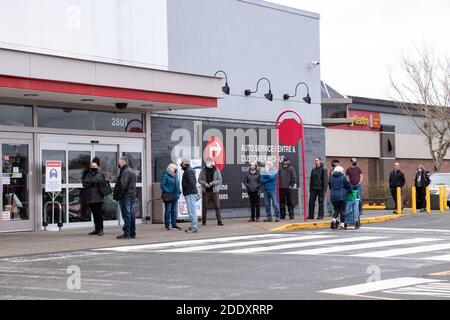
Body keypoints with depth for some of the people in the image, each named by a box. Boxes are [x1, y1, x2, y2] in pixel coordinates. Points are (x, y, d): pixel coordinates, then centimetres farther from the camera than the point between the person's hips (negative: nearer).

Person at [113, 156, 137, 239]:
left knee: (126, 215, -9)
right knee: (131, 215, 11)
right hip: (132, 195, 10)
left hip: (125, 196, -10)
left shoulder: (125, 172, -13)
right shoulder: (132, 171, 19)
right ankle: (132, 233, 14)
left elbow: (122, 185, -19)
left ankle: (126, 233, -9)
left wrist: (118, 195, -13)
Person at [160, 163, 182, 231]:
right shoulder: (165, 175, -7)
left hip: (175, 196, 7)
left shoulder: (175, 175, 16)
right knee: (168, 211, -1)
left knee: (174, 211, 8)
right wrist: (168, 191, -18)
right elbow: (162, 185, -12)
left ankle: (174, 225, 12)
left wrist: (178, 192, 9)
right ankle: (167, 226, 5)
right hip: (168, 196, -7)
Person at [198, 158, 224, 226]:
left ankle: (219, 221, 0)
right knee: (204, 206, 4)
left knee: (217, 206, -4)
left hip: (214, 191, -1)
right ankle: (204, 221, 14)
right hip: (205, 191, 1)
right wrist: (204, 183, -13)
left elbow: (220, 180, 0)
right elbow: (199, 179, 6)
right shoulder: (203, 170, 6)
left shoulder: (216, 171, 2)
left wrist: (213, 183, -16)